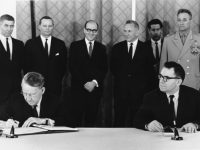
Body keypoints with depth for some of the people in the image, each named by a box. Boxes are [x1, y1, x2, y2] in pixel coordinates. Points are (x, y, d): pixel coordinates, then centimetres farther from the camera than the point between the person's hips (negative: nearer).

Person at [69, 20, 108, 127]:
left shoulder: (102, 48, 13)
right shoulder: (75, 46, 6)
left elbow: (104, 69, 6)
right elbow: (72, 67, -2)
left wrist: (95, 82, -9)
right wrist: (84, 83, -10)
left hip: (96, 89, 2)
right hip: (78, 88, -2)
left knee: (91, 119, 2)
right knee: (75, 119, -5)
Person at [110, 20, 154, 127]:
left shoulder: (146, 48, 5)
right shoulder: (117, 48, 10)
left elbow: (150, 70, 5)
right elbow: (113, 68, 12)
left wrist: (145, 84, -3)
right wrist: (120, 77, 2)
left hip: (139, 90, -1)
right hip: (121, 91, 1)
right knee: (119, 121, 2)